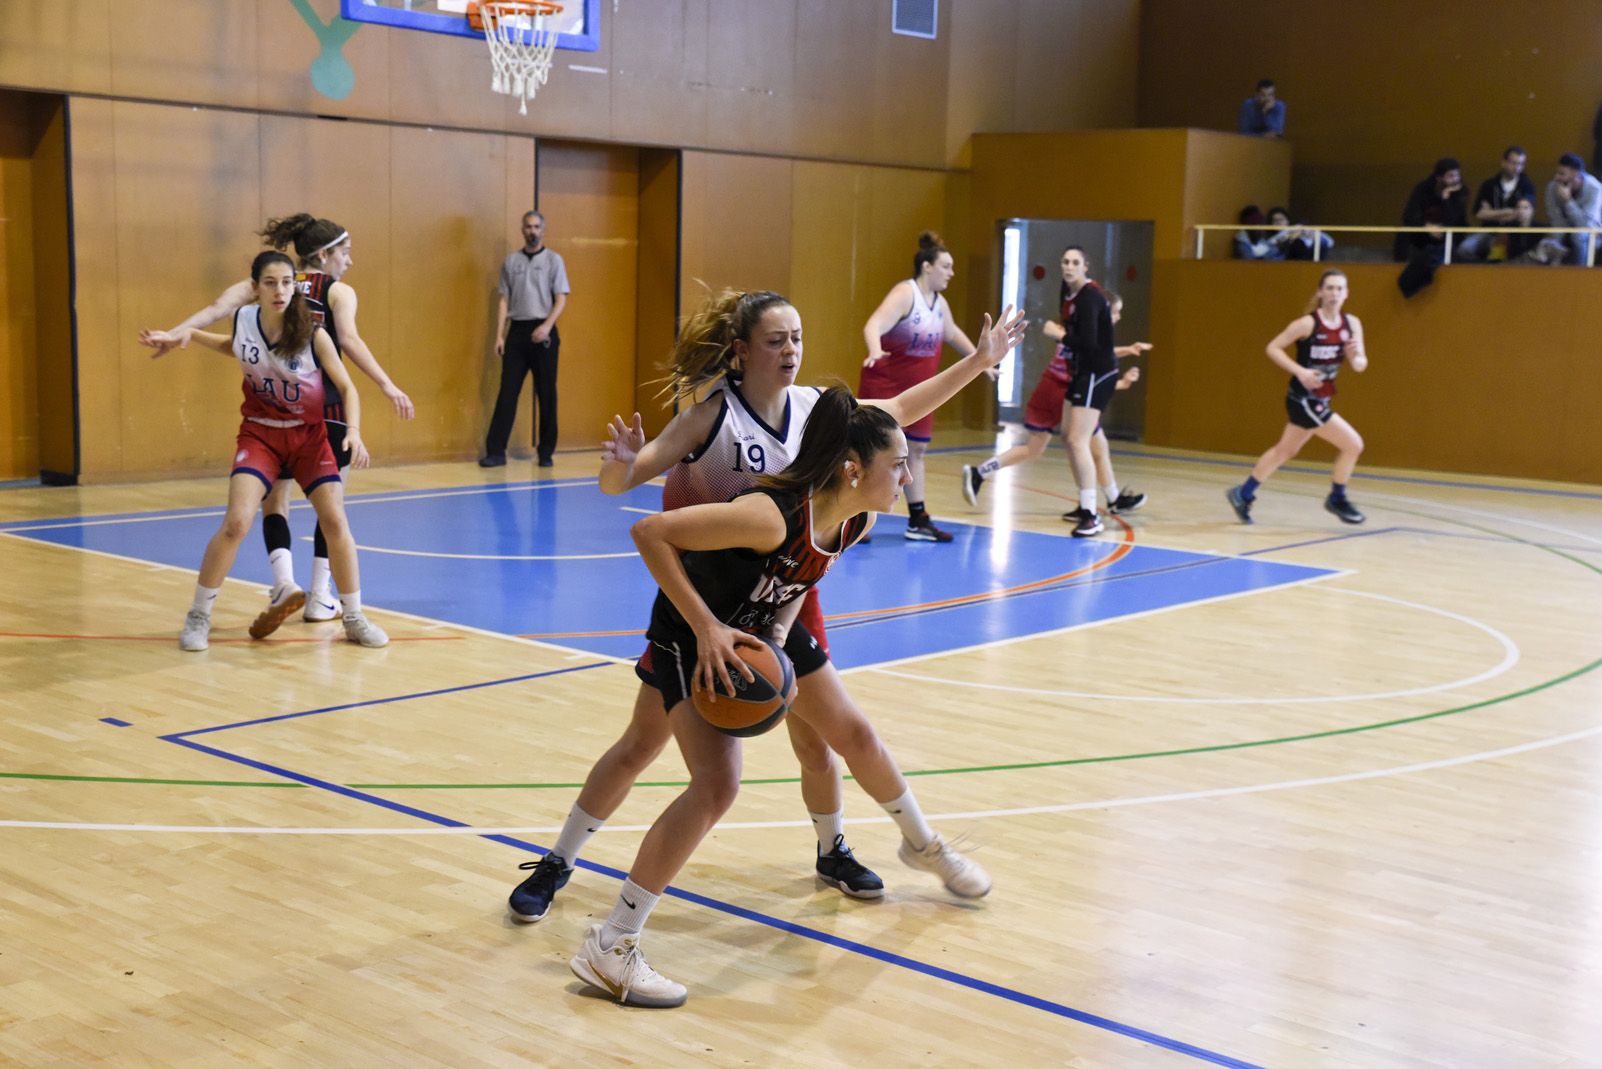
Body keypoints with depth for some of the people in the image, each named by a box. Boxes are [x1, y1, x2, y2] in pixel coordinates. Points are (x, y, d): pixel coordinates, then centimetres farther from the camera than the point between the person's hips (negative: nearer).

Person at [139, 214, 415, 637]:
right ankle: (319, 597, 17)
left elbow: (218, 308, -5)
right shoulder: (339, 292, -1)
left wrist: (174, 333, -13)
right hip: (325, 410, -3)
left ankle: (285, 583, -10)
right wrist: (387, 386, -28)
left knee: (274, 499, 12)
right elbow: (349, 340, -19)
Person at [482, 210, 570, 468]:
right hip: (517, 331, 2)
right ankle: (496, 451, -2)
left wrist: (547, 326, -18)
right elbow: (504, 301, 11)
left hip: (542, 332, -2)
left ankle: (546, 452, 10)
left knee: (546, 394, 2)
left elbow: (561, 299, -3)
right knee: (507, 392, -2)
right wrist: (499, 336, 2)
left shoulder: (553, 260, 2)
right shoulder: (511, 261, 10)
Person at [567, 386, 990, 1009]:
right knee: (717, 786, -22)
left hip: (767, 627, 8)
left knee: (854, 735, 17)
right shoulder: (773, 515, -39)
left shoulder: (858, 521, -14)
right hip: (695, 636, -8)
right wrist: (706, 629, -36)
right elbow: (650, 533, -38)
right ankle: (609, 948, -15)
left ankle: (924, 845, 47)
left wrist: (782, 631, -8)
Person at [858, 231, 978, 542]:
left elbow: (952, 333, 27)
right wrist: (875, 351, -54)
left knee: (916, 449, 11)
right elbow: (873, 325, -34)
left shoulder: (939, 302, 7)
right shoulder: (905, 293, -19)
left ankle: (918, 522, 20)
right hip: (884, 386, -8)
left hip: (917, 390, 8)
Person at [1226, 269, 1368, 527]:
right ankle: (1337, 499, 11)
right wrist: (1300, 371, -23)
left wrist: (1356, 356, -23)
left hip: (1321, 399, 7)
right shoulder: (1307, 323, -16)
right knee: (1353, 444, -9)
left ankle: (1243, 495, 31)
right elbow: (1273, 348, -12)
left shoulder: (1352, 324, 1)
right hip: (1303, 399, -7)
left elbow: (1360, 365, 1)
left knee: (1285, 450, 19)